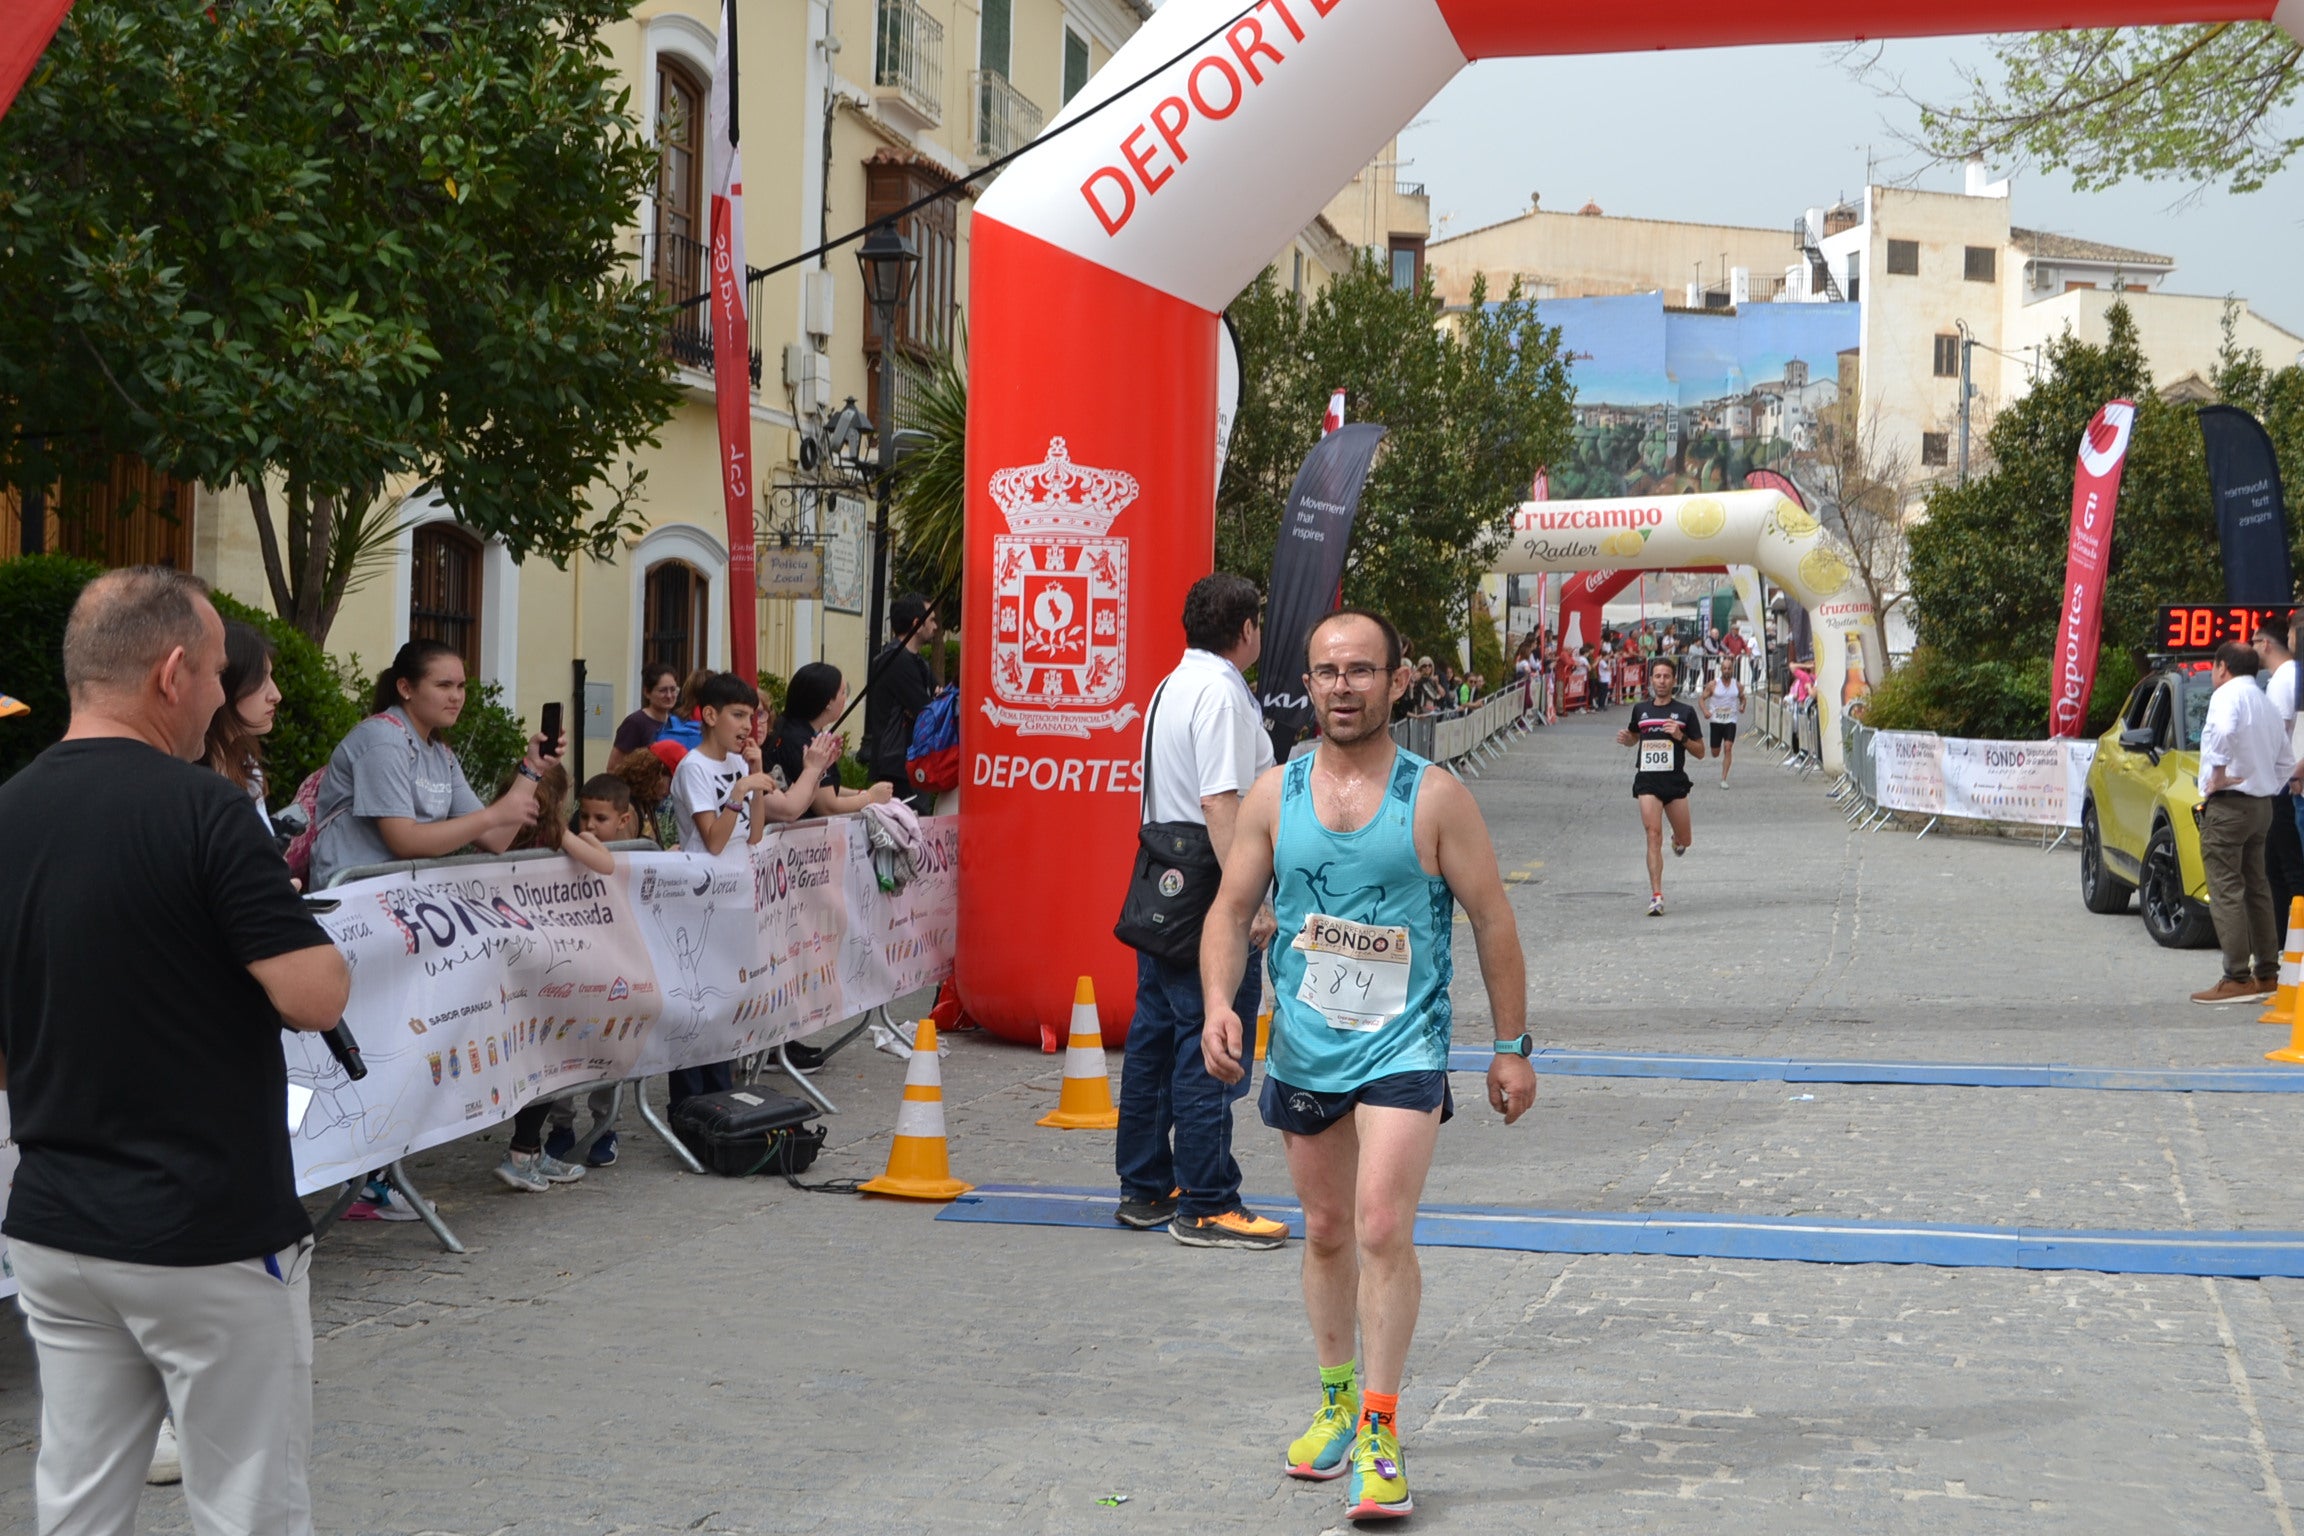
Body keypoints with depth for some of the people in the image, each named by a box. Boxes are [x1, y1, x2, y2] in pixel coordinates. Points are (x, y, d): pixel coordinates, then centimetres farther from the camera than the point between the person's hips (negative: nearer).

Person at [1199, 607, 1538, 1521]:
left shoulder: (1434, 796, -6)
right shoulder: (1274, 795, 2)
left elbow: (1492, 921, -1)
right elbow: (1232, 911, 6)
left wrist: (1511, 1047, 0)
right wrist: (1218, 1005, -11)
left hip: (1403, 1046, -4)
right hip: (1303, 1047, 4)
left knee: (1383, 1229, -16)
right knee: (1325, 1231, 16)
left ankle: (1379, 1432, -9)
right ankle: (1335, 1402, 33)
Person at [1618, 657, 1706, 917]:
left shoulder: (1685, 712, 2)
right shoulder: (1641, 709, 9)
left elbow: (1700, 752, 3)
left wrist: (1681, 737, -14)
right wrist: (1625, 738, 4)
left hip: (1675, 781, 0)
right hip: (1647, 780, 0)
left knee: (1684, 840, 7)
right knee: (1654, 836, -13)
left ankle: (1678, 840, 46)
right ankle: (1656, 896, -13)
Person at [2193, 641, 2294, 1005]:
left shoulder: (2228, 695, -10)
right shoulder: (2267, 705, 19)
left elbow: (2224, 732, -32)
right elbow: (2286, 762, 23)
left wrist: (2218, 775, -22)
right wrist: (2271, 788, 17)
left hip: (2227, 804, -9)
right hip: (2261, 806, 9)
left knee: (2226, 891, -9)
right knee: (2256, 889, 14)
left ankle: (2238, 979, -14)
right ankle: (2267, 974, 16)